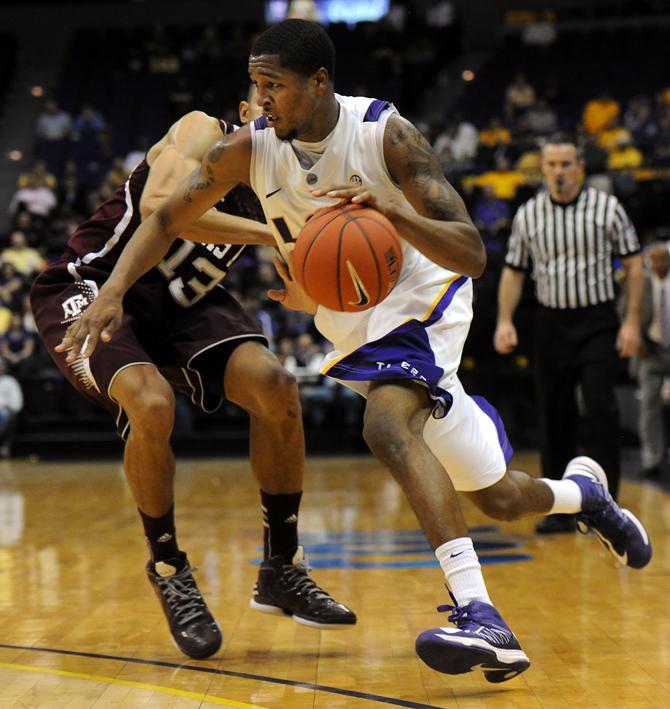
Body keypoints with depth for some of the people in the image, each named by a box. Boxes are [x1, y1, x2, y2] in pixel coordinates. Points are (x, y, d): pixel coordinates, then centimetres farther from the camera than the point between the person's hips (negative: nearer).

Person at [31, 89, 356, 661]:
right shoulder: (203, 132, -14)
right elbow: (159, 205, -35)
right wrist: (271, 234, -39)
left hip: (180, 303, 6)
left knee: (277, 389, -13)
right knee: (151, 405, -31)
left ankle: (281, 570, 1)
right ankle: (169, 570, -6)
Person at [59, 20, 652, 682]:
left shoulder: (386, 134, -23)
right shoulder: (248, 148, -12)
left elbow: (472, 254, -27)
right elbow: (166, 220, -1)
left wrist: (392, 212, -45)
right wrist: (111, 292, -18)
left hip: (421, 302, -5)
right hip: (351, 328, 5)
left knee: (385, 424, -36)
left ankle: (481, 620, -40)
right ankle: (583, 491, 46)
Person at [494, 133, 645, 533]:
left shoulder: (607, 208, -2)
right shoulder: (528, 215, 4)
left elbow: (634, 263, 0)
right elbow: (514, 271, 11)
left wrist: (632, 321, -7)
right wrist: (505, 320, -1)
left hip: (598, 322, -3)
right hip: (551, 323, 3)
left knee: (601, 408, -14)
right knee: (554, 418, 3)